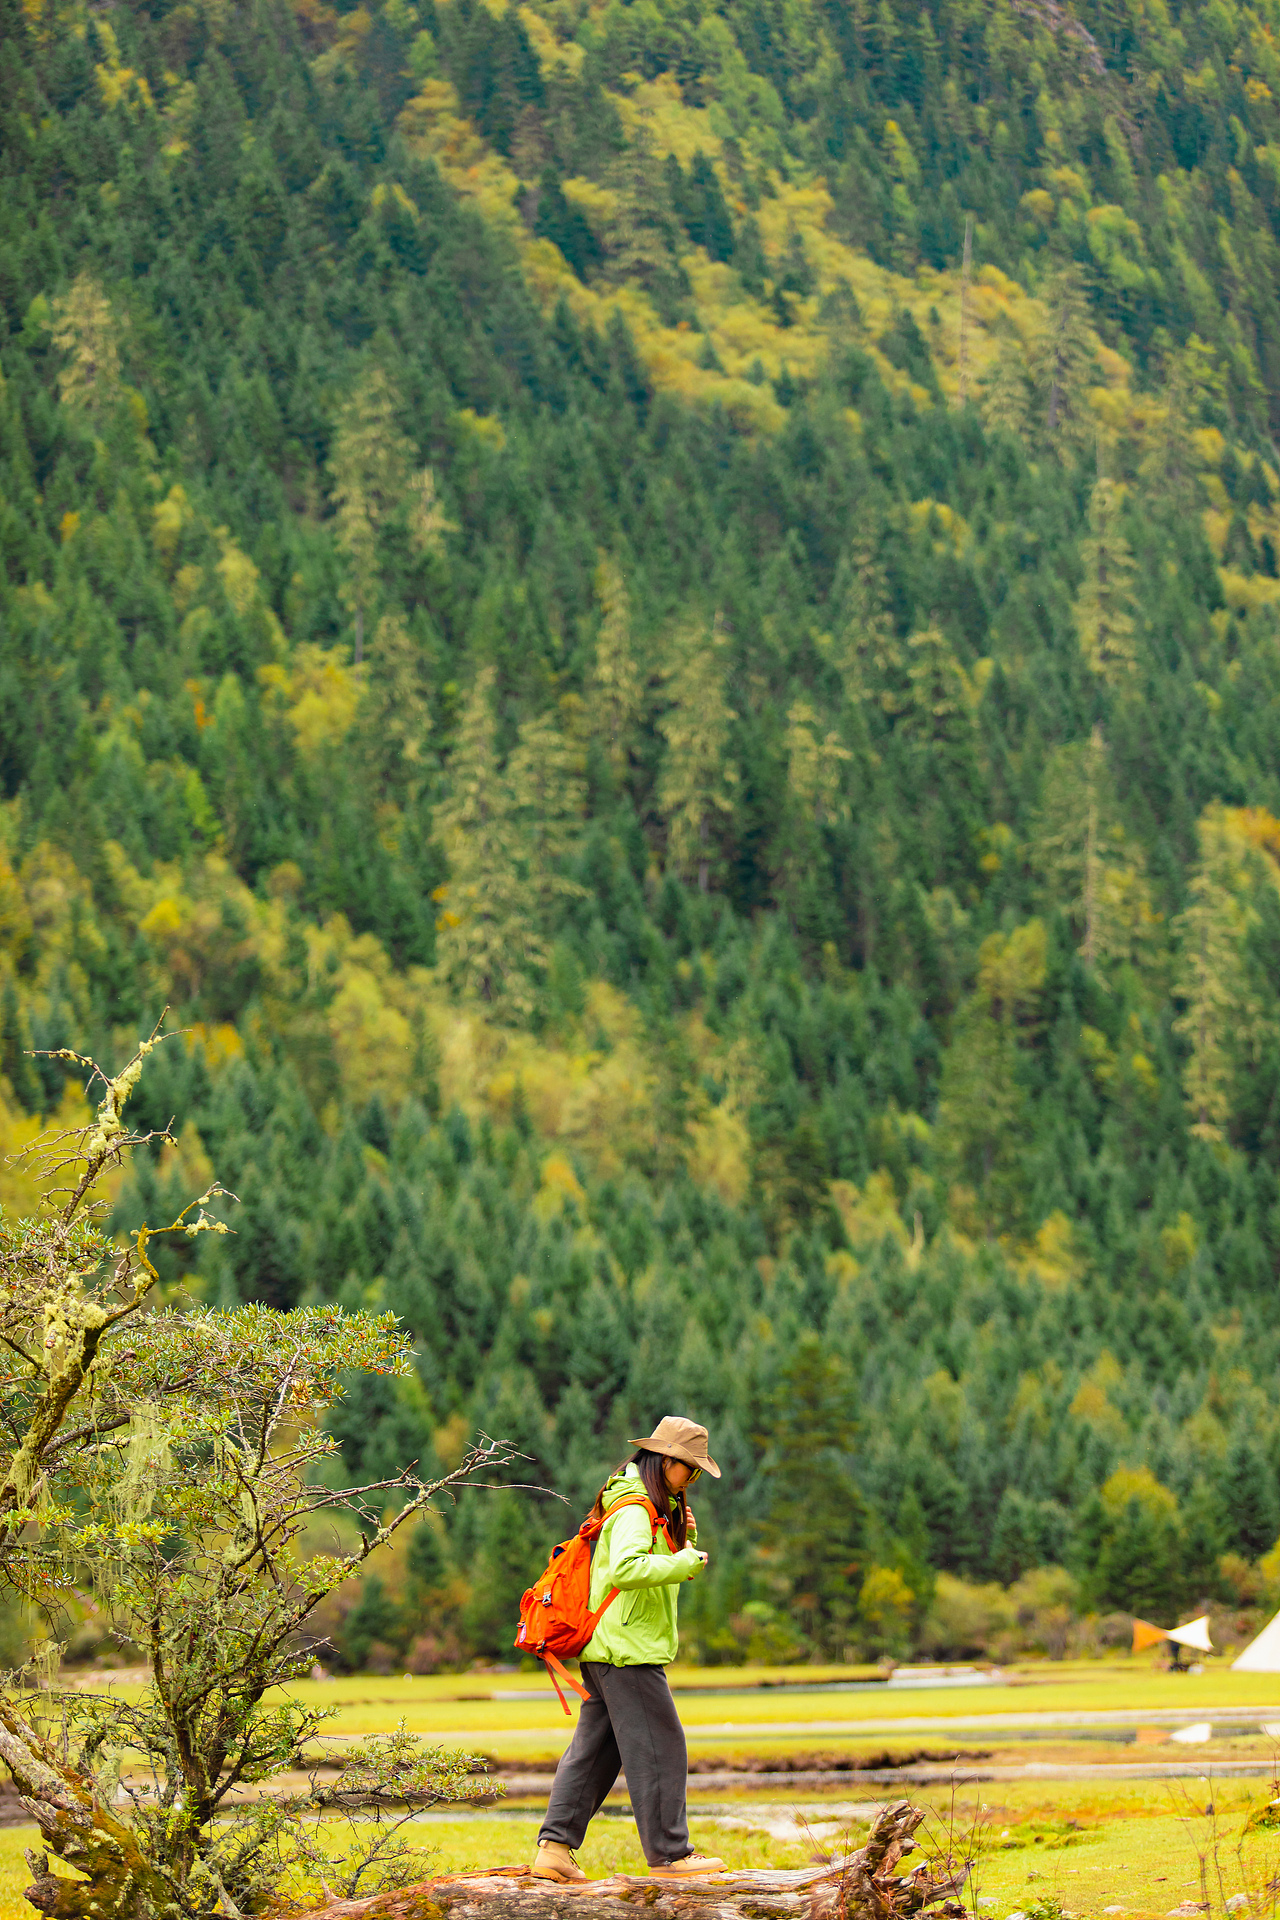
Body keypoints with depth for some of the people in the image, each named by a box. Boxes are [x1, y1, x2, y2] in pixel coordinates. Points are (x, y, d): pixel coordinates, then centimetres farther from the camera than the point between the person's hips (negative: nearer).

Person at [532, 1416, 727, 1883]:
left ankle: (554, 1846, 7)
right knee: (659, 1749, -4)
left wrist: (686, 1538, 7)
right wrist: (686, 1562, -21)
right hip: (627, 1650, -10)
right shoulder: (634, 1510, -14)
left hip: (604, 1650, 10)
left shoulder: (660, 1508, 18)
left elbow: (669, 1567, 26)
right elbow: (627, 1568, -30)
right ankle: (668, 1854, 0)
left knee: (594, 1749, 9)